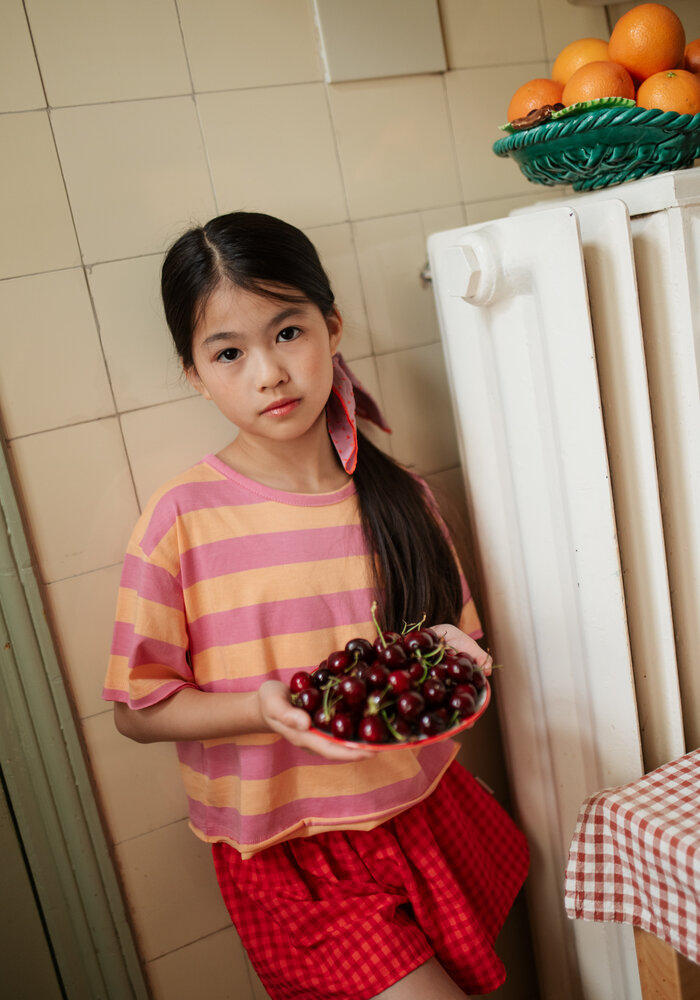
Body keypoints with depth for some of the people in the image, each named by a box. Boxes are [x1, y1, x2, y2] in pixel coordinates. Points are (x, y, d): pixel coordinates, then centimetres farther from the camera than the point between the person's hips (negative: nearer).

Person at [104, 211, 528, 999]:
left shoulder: (401, 499, -3)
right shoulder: (183, 519, -15)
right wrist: (263, 707, -25)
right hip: (290, 852, -4)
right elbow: (138, 709, -10)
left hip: (425, 815, 4)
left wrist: (451, 654, -13)